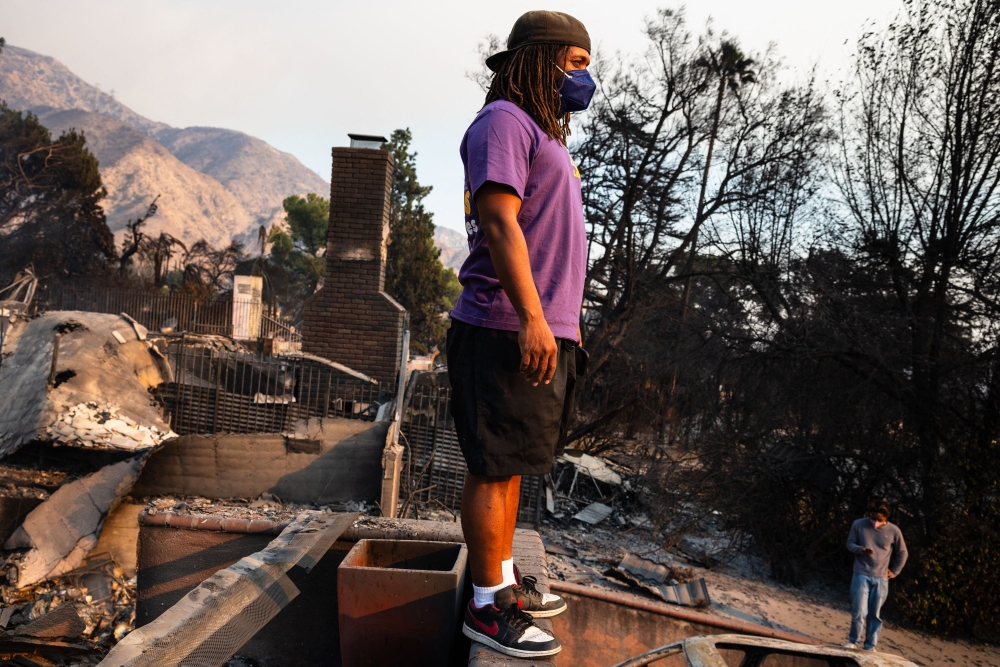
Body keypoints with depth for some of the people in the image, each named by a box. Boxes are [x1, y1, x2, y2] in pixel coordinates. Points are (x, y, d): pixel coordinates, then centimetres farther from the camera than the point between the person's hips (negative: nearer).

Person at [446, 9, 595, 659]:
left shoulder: (546, 137, 25)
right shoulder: (504, 121, -6)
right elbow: (499, 221, -19)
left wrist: (565, 318, 23)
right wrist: (531, 317, -26)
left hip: (543, 332, 10)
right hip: (508, 332, -10)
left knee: (512, 465, 16)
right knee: (494, 469, -3)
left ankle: (505, 581, 28)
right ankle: (487, 608, 7)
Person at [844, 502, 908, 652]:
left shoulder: (894, 531, -5)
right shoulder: (858, 525, -7)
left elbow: (902, 553, 10)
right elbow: (850, 544, 2)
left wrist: (894, 572, 8)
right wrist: (861, 550, -19)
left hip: (881, 579, 1)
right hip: (861, 575, -1)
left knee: (875, 615, 7)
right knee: (859, 612, -8)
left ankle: (870, 646, 17)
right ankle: (853, 641, 8)